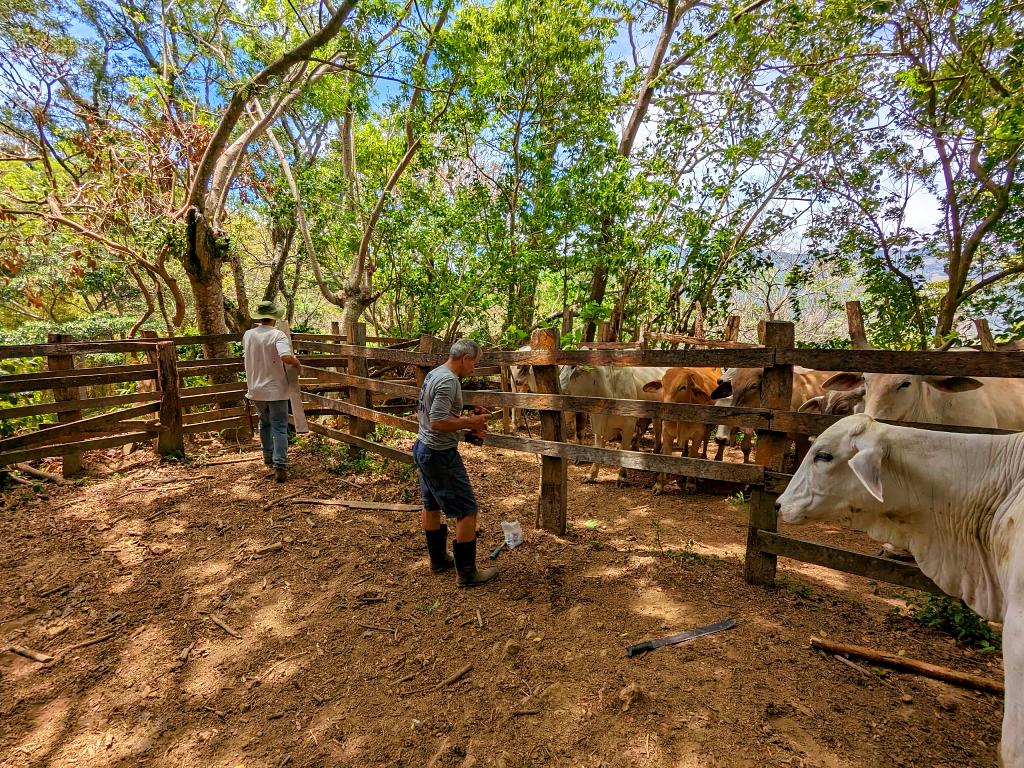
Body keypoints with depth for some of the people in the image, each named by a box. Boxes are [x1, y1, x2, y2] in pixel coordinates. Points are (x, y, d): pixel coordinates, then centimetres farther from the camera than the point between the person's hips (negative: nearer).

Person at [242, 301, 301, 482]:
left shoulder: (248, 335, 2)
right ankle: (280, 467, -5)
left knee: (265, 423, 23)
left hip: (256, 390, 5)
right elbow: (286, 356, -31)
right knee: (279, 428, 0)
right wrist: (297, 364, -12)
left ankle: (269, 459, 34)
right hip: (276, 389, -5)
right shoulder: (277, 335, -15)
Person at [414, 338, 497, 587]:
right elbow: (438, 422, -29)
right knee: (467, 511, -1)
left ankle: (438, 559, 37)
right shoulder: (448, 381, -23)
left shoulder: (434, 373, 8)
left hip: (423, 448, 11)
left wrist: (466, 424, 9)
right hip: (440, 455, -11)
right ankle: (466, 573, 9)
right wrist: (469, 422, -16)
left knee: (431, 505, 20)